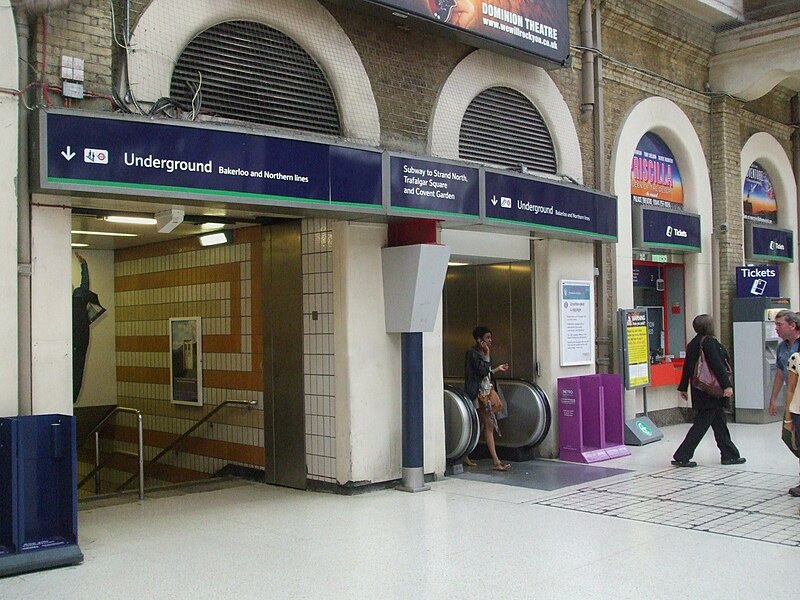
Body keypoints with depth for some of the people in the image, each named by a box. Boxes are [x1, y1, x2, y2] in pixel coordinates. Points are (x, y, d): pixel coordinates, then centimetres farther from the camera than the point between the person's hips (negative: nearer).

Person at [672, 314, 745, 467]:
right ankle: (681, 457, -3)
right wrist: (727, 385, -21)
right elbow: (717, 365, -21)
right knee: (701, 424, -4)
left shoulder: (693, 344, 11)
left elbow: (687, 368, 14)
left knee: (719, 423, 15)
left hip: (700, 391, 9)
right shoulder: (709, 342, -15)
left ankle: (730, 455, 22)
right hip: (711, 391, -9)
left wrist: (683, 388, 19)